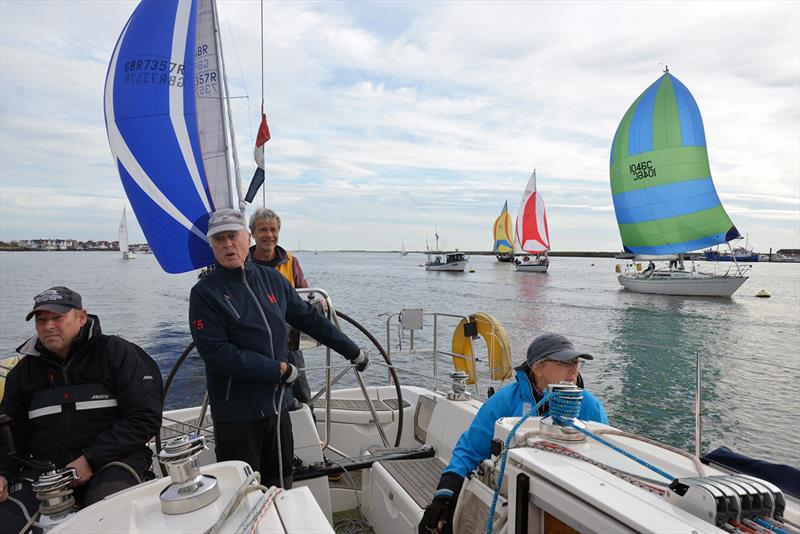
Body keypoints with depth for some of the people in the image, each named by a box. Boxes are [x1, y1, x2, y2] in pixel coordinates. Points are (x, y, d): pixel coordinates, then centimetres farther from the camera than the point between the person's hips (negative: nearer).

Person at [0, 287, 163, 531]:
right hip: (44, 469, 5)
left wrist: (91, 460, -13)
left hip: (113, 461, -5)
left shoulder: (117, 353, -3)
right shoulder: (23, 371, 13)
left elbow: (146, 418, -8)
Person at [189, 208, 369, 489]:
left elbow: (309, 318, 12)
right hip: (236, 413, -5)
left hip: (277, 405, 5)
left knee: (281, 485, 20)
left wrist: (353, 351, 15)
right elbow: (217, 353, -19)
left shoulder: (271, 279, 4)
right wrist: (279, 370, -18)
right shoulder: (205, 292, -10)